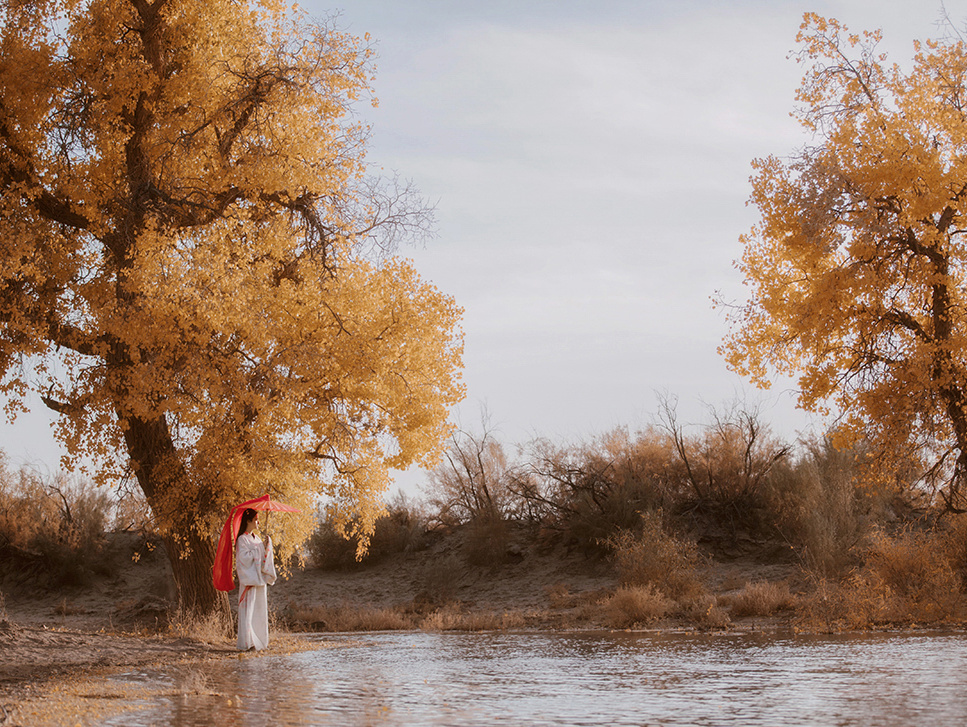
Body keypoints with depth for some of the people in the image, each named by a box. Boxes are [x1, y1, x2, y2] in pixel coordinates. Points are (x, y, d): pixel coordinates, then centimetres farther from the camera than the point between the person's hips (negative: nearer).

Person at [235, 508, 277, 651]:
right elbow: (244, 558, -18)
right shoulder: (242, 540, -8)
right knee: (248, 611, -9)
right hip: (248, 579, -8)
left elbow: (262, 557, 15)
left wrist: (267, 548, -4)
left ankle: (258, 641, 13)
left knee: (259, 610, 8)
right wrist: (260, 548, -14)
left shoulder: (256, 538, 16)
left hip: (259, 578, 8)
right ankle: (246, 643, -9)